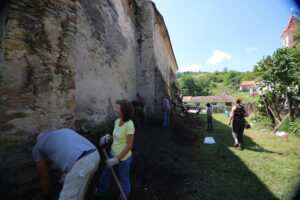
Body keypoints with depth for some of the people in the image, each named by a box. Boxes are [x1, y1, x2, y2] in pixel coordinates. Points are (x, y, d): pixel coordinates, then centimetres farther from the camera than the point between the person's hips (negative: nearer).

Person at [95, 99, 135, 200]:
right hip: (113, 155, 7)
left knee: (123, 181, 18)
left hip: (123, 158, -7)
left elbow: (129, 146, -22)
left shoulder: (129, 125, -26)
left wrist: (116, 159, -19)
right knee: (104, 176, 24)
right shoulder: (117, 121, -3)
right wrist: (108, 137, -8)